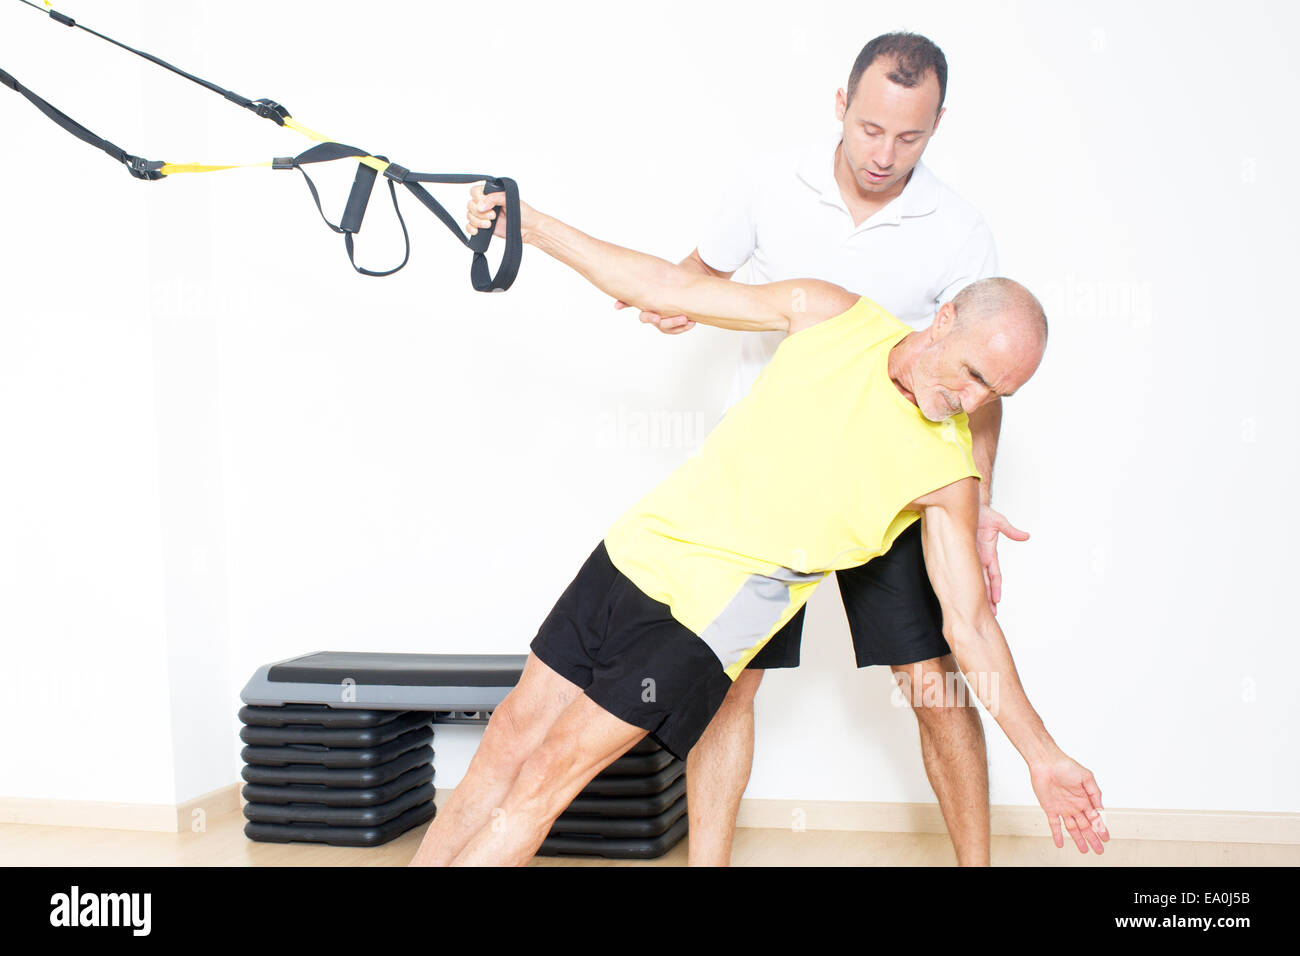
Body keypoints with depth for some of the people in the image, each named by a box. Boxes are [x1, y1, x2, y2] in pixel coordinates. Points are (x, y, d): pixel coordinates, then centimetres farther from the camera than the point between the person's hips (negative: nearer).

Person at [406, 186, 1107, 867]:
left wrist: (1044, 757, -5)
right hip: (640, 548, 4)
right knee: (508, 741, 8)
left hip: (708, 610, -3)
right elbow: (671, 290, 1)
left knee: (543, 783, -9)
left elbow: (969, 621, -2)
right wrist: (530, 226, -1)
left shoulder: (947, 472, -8)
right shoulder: (834, 316, -4)